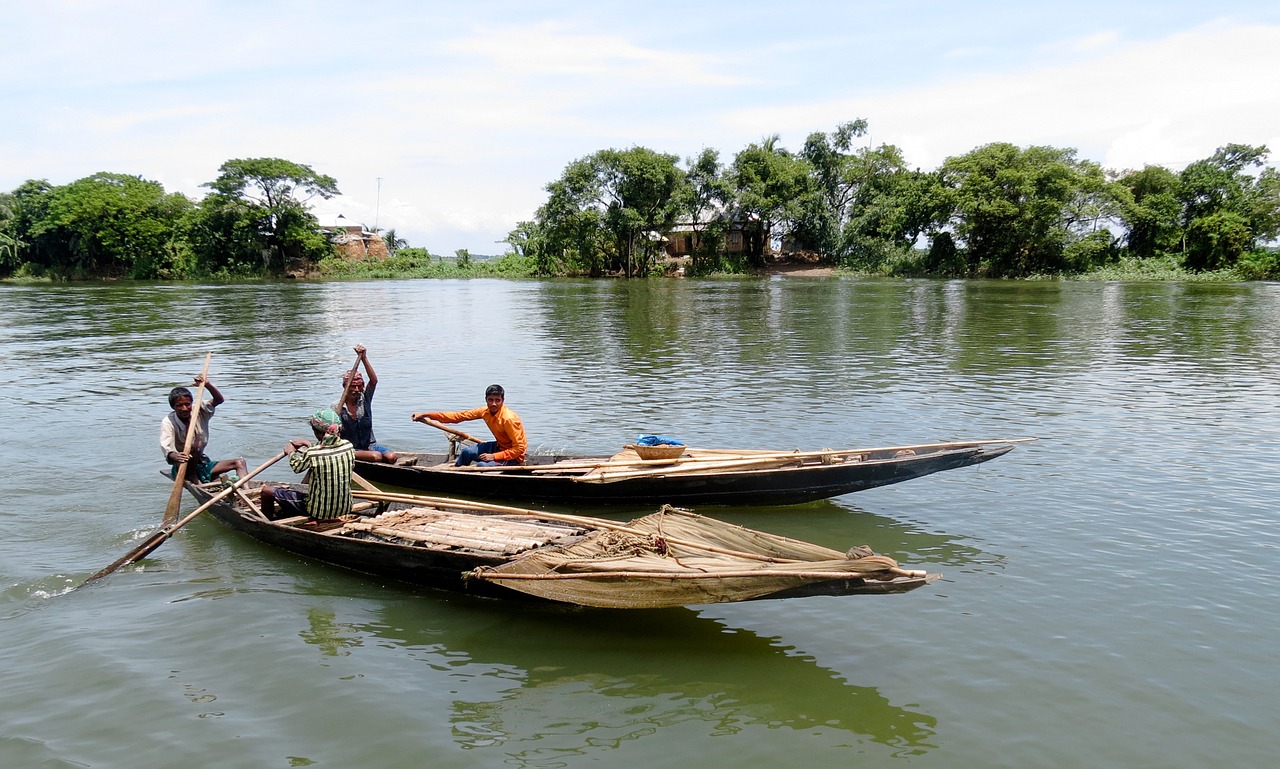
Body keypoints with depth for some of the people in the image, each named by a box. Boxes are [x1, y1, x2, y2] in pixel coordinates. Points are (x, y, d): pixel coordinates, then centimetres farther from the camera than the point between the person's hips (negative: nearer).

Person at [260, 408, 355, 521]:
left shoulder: (311, 454, -22)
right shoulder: (348, 446, -8)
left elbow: (297, 466, 1)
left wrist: (291, 452, 20)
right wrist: (309, 444, 26)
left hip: (319, 511, -6)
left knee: (267, 490, 11)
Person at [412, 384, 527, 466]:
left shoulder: (509, 419, -28)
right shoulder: (485, 411, -6)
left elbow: (519, 448, -26)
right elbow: (458, 416, -4)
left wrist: (494, 456, -29)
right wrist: (426, 414, -7)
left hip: (514, 457, -7)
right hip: (499, 446, 7)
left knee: (482, 465, -25)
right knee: (467, 452, -6)